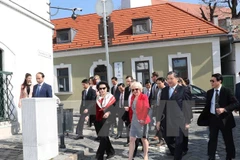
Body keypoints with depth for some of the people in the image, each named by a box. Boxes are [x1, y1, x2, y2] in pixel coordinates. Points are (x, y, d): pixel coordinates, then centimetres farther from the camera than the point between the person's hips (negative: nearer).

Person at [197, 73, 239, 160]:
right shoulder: (209, 92, 3)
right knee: (212, 139, 9)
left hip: (224, 119, -3)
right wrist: (201, 118, 4)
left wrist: (224, 109, -25)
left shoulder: (226, 91, -9)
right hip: (213, 118, 3)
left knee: (228, 140, 10)